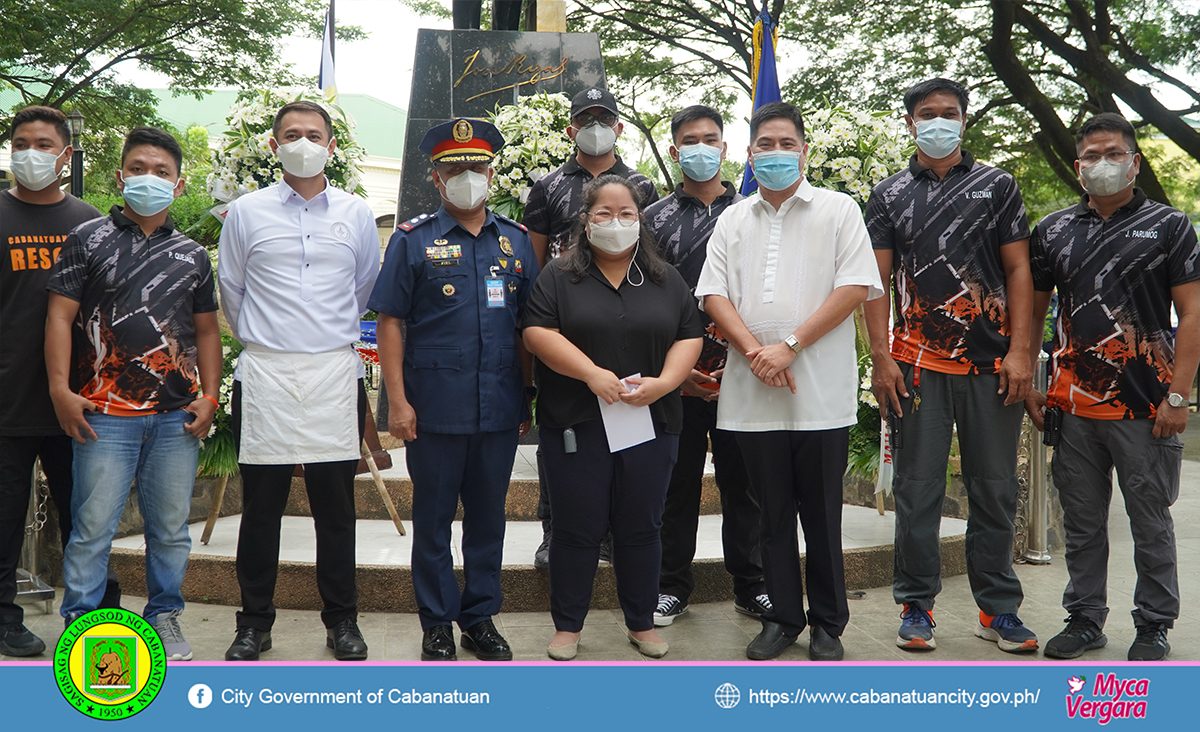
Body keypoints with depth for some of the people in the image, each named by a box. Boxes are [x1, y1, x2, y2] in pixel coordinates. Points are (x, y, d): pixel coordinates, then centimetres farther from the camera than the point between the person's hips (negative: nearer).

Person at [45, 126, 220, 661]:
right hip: (105, 413, -3)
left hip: (176, 416, 3)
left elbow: (206, 330, 16)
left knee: (171, 527, 9)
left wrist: (210, 397, 6)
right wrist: (60, 388, -10)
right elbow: (60, 316, 0)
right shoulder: (89, 239, 5)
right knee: (93, 526, -1)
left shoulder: (192, 254, 14)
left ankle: (165, 616, 22)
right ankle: (80, 621, 12)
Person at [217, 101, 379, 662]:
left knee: (335, 503, 5)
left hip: (336, 374, 1)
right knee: (261, 504, 4)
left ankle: (342, 619, 17)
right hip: (264, 375, 0)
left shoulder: (356, 214, 8)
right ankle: (254, 621, 17)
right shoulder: (246, 212, 5)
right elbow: (230, 289, 15)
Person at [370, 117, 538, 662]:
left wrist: (531, 394, 7)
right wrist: (398, 400, -9)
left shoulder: (516, 241, 10)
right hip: (435, 408, -3)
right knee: (433, 519, 7)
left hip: (500, 408, 3)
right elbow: (390, 322, -2)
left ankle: (481, 617, 25)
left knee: (488, 516, 12)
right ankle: (438, 624, 19)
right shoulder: (414, 240, 0)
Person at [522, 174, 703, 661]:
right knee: (577, 528, 5)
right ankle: (568, 625, 19)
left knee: (641, 528, 10)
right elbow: (537, 332, -8)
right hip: (576, 425, -2)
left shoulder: (666, 280, 12)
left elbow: (690, 337, 6)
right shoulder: (558, 277, 3)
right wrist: (593, 374, -19)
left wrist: (663, 382, -12)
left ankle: (642, 622, 25)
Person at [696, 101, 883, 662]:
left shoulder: (839, 210, 5)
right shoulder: (733, 220, 15)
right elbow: (713, 293, 6)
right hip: (753, 393, 3)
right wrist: (754, 350, -10)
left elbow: (856, 288, -6)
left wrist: (791, 346, -14)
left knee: (822, 514, 4)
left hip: (822, 392, -3)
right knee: (773, 513, 10)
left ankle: (827, 625, 17)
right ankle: (783, 618, 22)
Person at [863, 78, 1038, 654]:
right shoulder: (889, 195, 9)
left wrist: (1019, 351, -4)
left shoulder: (998, 186, 9)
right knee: (918, 488, 4)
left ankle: (998, 607, 19)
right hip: (919, 363, 0)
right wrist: (880, 358, -5)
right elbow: (876, 281, 5)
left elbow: (1018, 270, 5)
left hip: (993, 365, 1)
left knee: (995, 488, 7)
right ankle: (917, 605, 16)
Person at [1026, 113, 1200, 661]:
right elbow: (1034, 311, 15)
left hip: (1146, 407, -3)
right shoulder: (1053, 230, 10)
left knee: (1151, 523, 6)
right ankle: (1084, 618, 24)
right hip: (1074, 405, 3)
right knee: (1081, 523, 11)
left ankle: (1154, 626, 20)